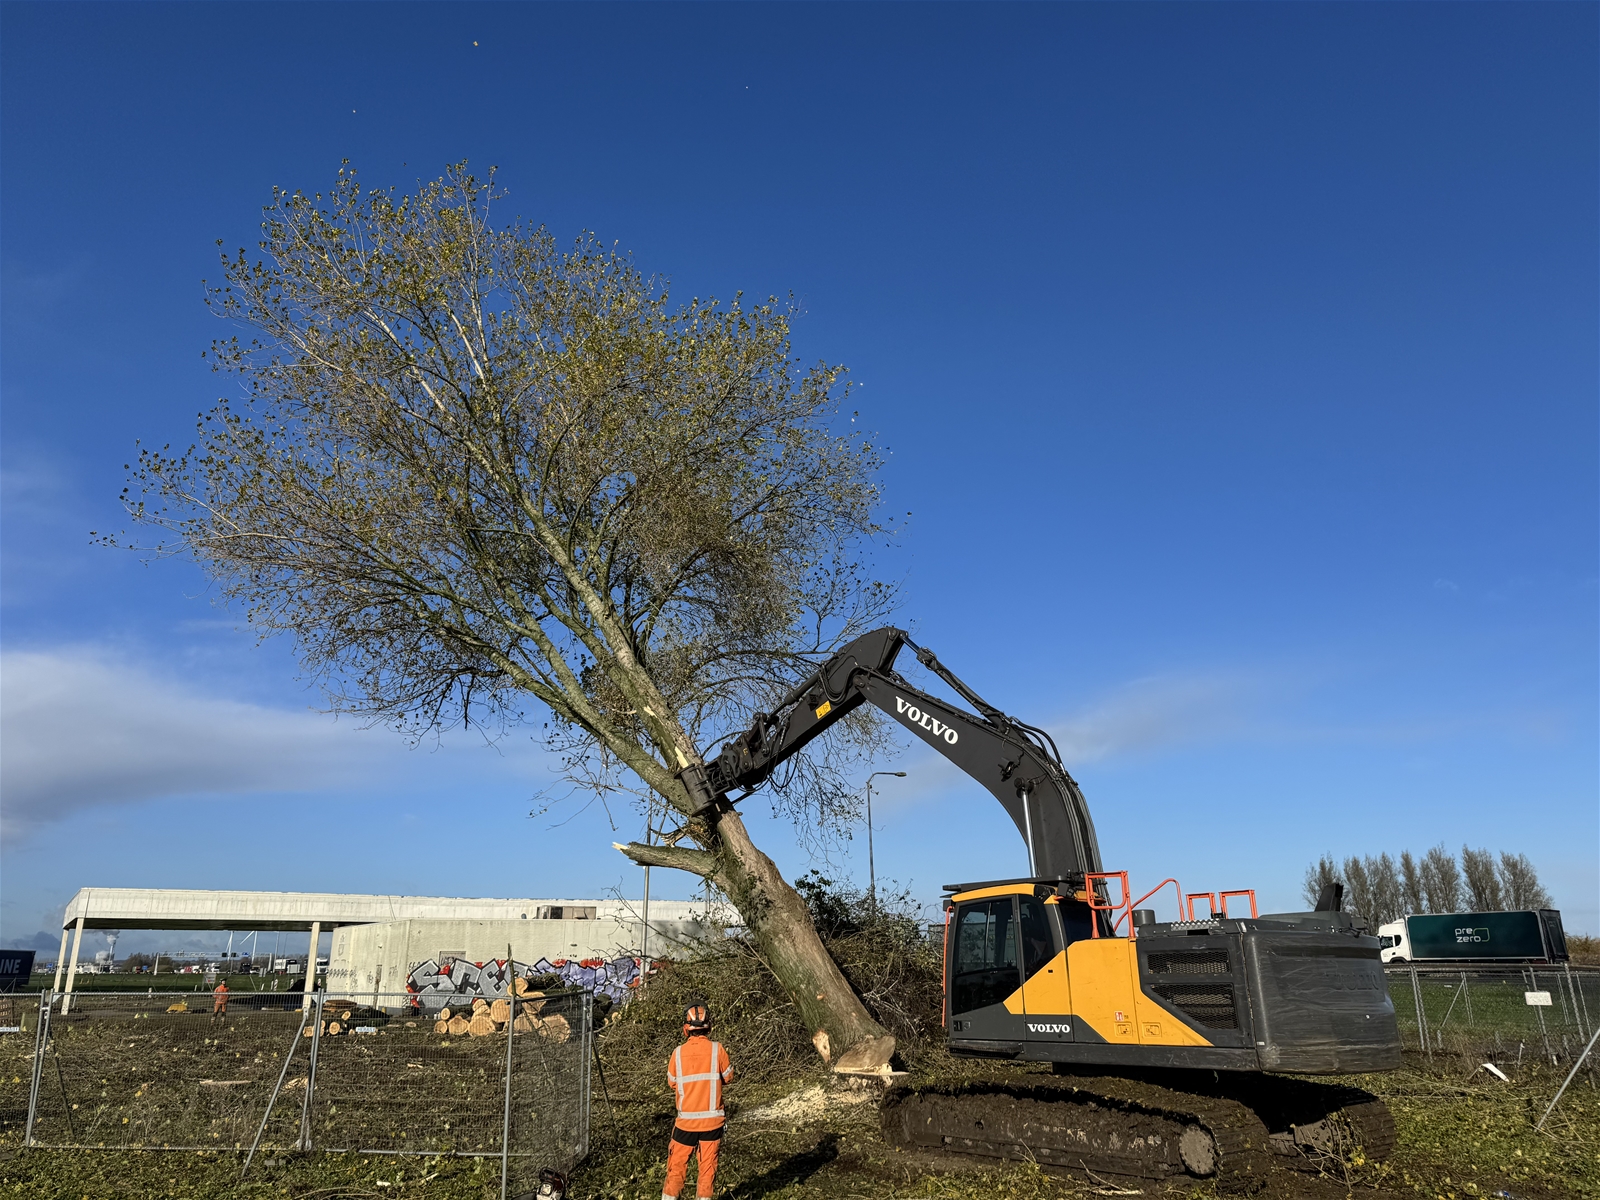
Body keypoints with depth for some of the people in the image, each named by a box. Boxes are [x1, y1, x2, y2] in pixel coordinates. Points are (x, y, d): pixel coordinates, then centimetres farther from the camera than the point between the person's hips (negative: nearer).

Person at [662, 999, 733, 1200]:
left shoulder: (678, 1053, -11)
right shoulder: (717, 1050, -13)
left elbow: (672, 1083, 4)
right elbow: (728, 1078, 1)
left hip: (686, 1120, 0)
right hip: (712, 1119, 0)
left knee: (678, 1163, 16)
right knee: (708, 1164, 14)